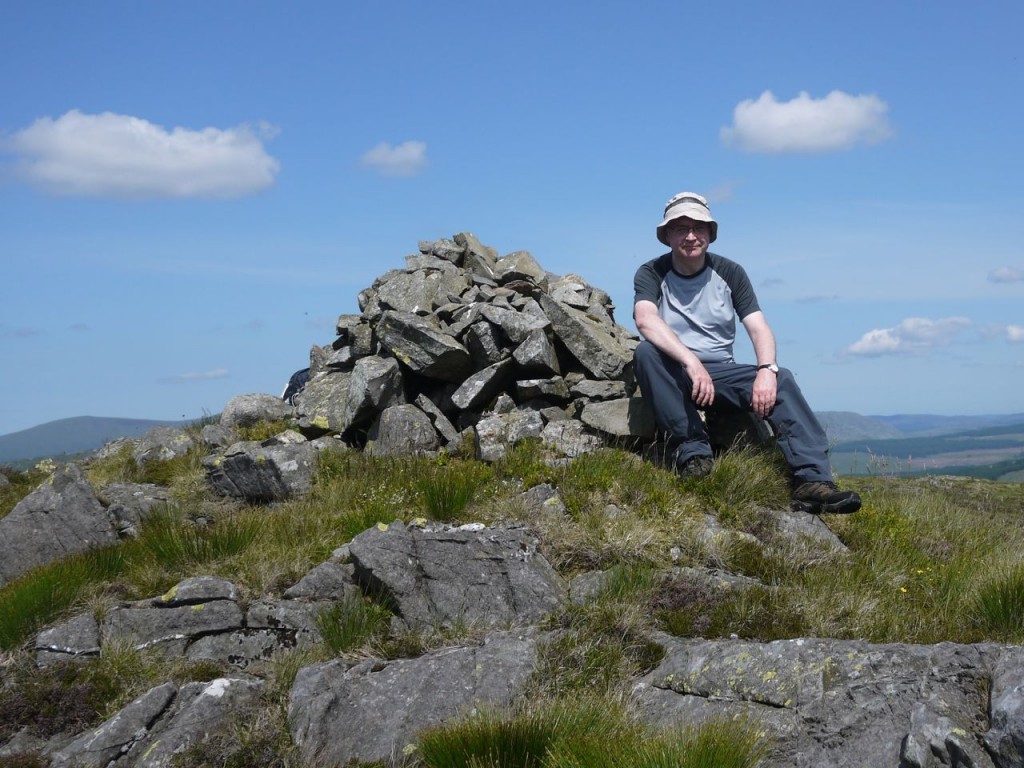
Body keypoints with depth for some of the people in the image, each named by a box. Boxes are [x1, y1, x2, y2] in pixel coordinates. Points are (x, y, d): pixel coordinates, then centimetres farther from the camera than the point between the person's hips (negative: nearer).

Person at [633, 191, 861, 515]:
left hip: (720, 371, 3)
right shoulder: (652, 274, -5)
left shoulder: (729, 273, 4)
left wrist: (766, 369, -27)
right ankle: (690, 449, -35)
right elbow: (645, 320, -26)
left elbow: (758, 327, -5)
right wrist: (692, 362, -40)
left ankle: (813, 481, -37)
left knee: (782, 379, -23)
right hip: (674, 374, -2)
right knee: (645, 352, -35)